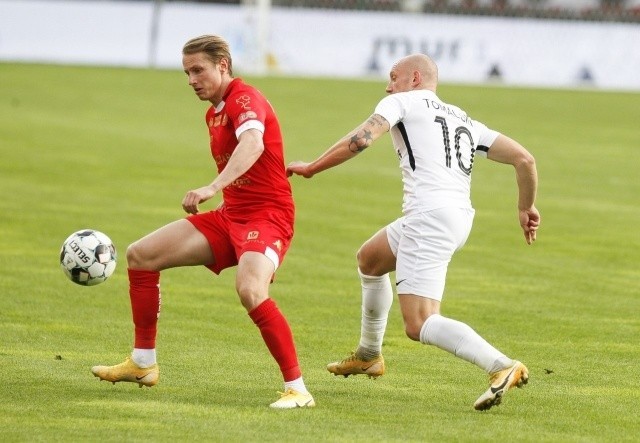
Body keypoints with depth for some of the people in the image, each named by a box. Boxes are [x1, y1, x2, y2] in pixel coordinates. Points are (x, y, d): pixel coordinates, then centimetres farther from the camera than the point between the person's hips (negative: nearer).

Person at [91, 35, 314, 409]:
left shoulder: (245, 98, -15)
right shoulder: (214, 113, 15)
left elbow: (253, 143, -38)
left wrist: (212, 188, -50)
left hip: (268, 216, -10)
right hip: (231, 215, 10)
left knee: (250, 290, -36)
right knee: (140, 255, 6)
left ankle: (298, 389, -26)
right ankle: (143, 364, 16)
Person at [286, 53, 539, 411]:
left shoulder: (402, 102, 8)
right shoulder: (466, 122, 25)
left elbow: (360, 140, -7)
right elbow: (524, 158, 17)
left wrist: (311, 168, 3)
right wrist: (527, 207, 31)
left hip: (428, 215, -9)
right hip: (460, 218, 9)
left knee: (419, 325, -15)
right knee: (369, 259, 32)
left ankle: (501, 367, -31)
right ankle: (369, 356, 44)